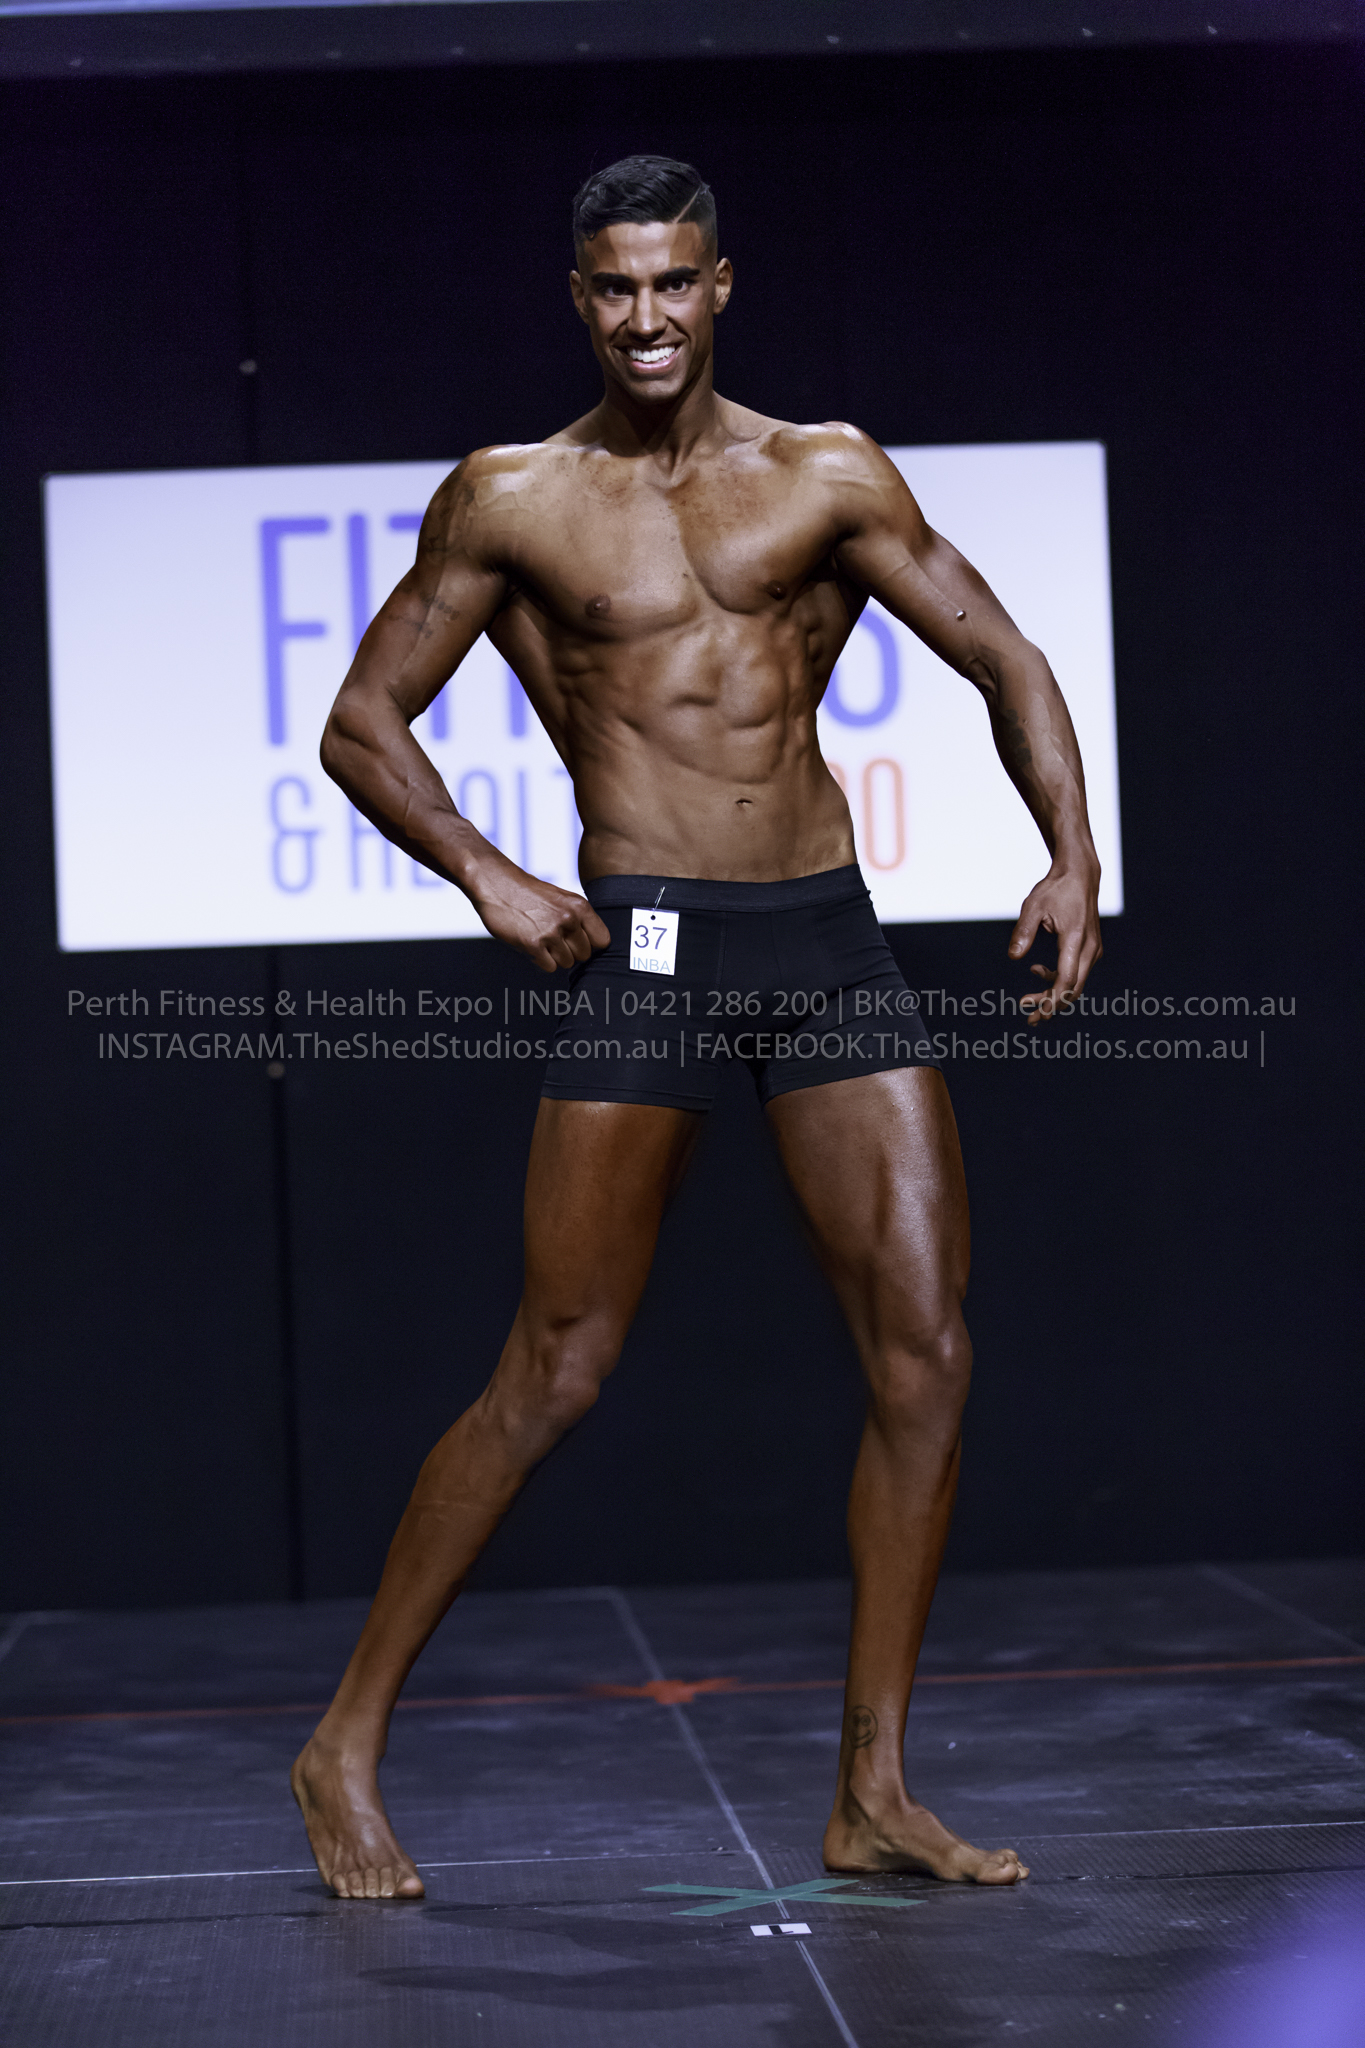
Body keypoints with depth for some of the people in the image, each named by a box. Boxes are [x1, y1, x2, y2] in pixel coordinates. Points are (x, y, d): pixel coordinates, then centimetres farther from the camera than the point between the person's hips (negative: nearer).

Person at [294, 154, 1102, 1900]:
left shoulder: (826, 479, 9)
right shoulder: (509, 502, 4)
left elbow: (1005, 661, 13)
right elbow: (362, 723, 7)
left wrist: (1072, 853, -2)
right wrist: (487, 878, -7)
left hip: (829, 935, 3)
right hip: (647, 947, -3)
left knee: (925, 1355, -3)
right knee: (554, 1375, -5)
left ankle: (873, 1794, 8)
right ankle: (347, 1746, 10)